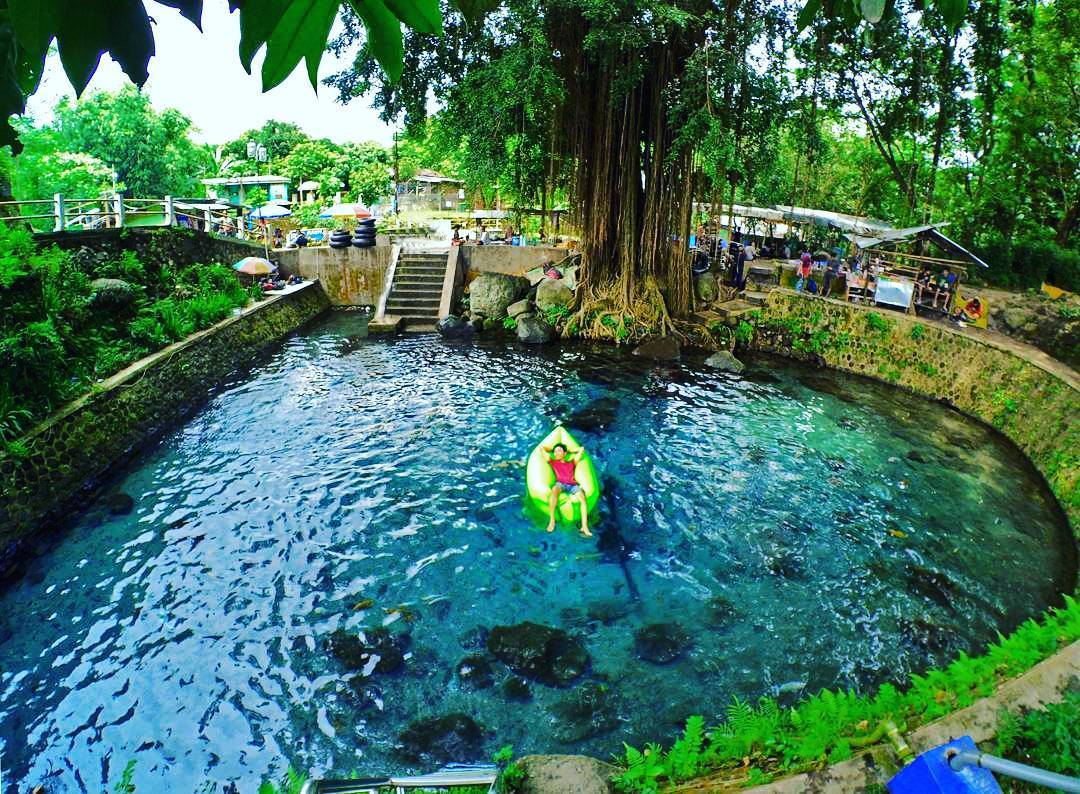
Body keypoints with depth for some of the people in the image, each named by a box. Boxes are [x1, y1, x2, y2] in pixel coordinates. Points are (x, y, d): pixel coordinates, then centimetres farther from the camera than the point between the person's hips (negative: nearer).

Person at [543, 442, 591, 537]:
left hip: (572, 485, 2)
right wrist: (552, 450, 37)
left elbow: (581, 449, 32)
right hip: (560, 484, -2)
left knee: (583, 499, -27)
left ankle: (584, 527, -34)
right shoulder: (553, 462, 24)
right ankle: (552, 520, -34)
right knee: (554, 490, -38)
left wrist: (569, 451, 38)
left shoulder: (571, 463, 27)